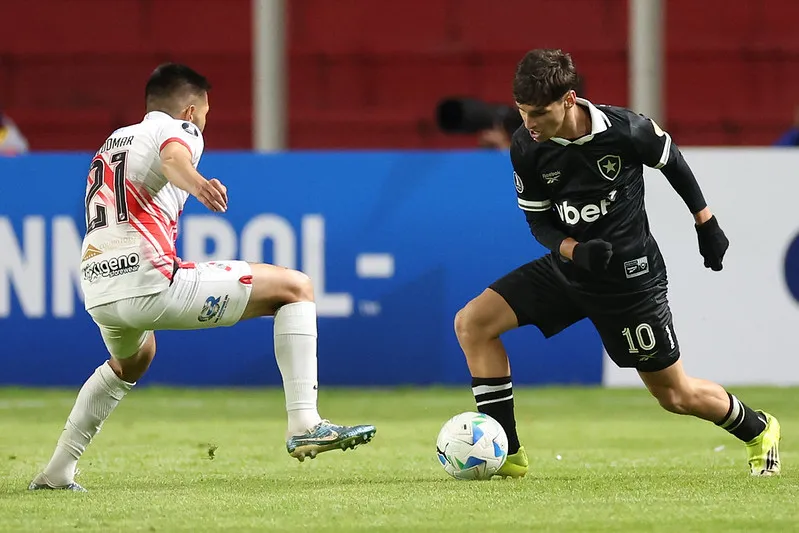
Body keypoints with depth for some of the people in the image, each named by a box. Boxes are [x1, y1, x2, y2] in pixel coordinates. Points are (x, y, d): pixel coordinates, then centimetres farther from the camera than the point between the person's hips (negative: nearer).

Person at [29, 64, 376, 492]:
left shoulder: (113, 141, 30)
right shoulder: (179, 129, 5)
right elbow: (172, 156, -22)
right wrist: (196, 182, -43)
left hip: (97, 289, 8)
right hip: (150, 281, -8)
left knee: (132, 360, 42)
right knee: (294, 288, 0)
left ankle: (56, 472, 39)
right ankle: (304, 425, -14)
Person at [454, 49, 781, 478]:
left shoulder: (624, 130, -22)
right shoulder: (525, 148, -12)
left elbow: (671, 161, -1)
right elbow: (538, 220, -1)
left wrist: (706, 224, 8)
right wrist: (575, 251, -22)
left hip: (629, 277, -4)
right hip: (567, 268, 4)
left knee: (676, 395, 4)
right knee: (472, 322, -12)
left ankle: (758, 430, 35)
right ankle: (507, 455, -8)